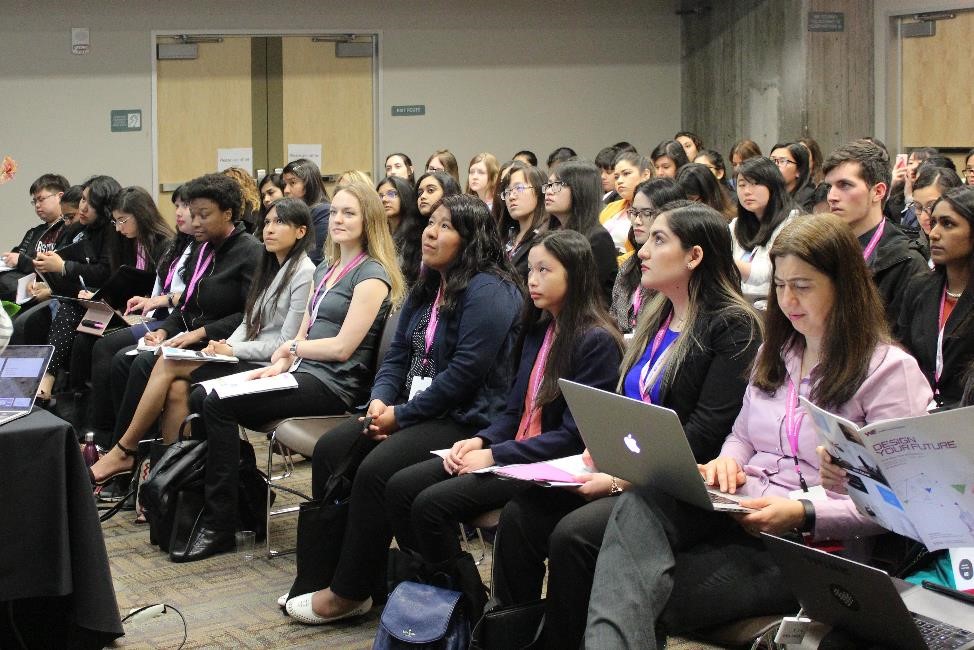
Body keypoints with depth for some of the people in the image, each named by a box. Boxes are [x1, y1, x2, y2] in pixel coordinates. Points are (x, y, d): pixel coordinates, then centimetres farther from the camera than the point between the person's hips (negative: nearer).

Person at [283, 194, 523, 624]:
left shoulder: (487, 291, -15)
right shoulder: (428, 287, 15)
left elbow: (465, 371, -21)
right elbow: (398, 353, 15)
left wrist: (402, 415, -17)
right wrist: (380, 400, -6)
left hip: (465, 419, -9)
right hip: (413, 409, 10)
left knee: (376, 469, -26)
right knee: (330, 449, -6)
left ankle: (350, 592, -12)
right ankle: (326, 567, -2)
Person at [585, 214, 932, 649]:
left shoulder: (891, 370, -2)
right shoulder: (775, 352, 22)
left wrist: (804, 513, -20)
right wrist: (728, 461, 4)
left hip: (812, 542, -5)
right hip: (739, 510, 6)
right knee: (640, 504, -33)